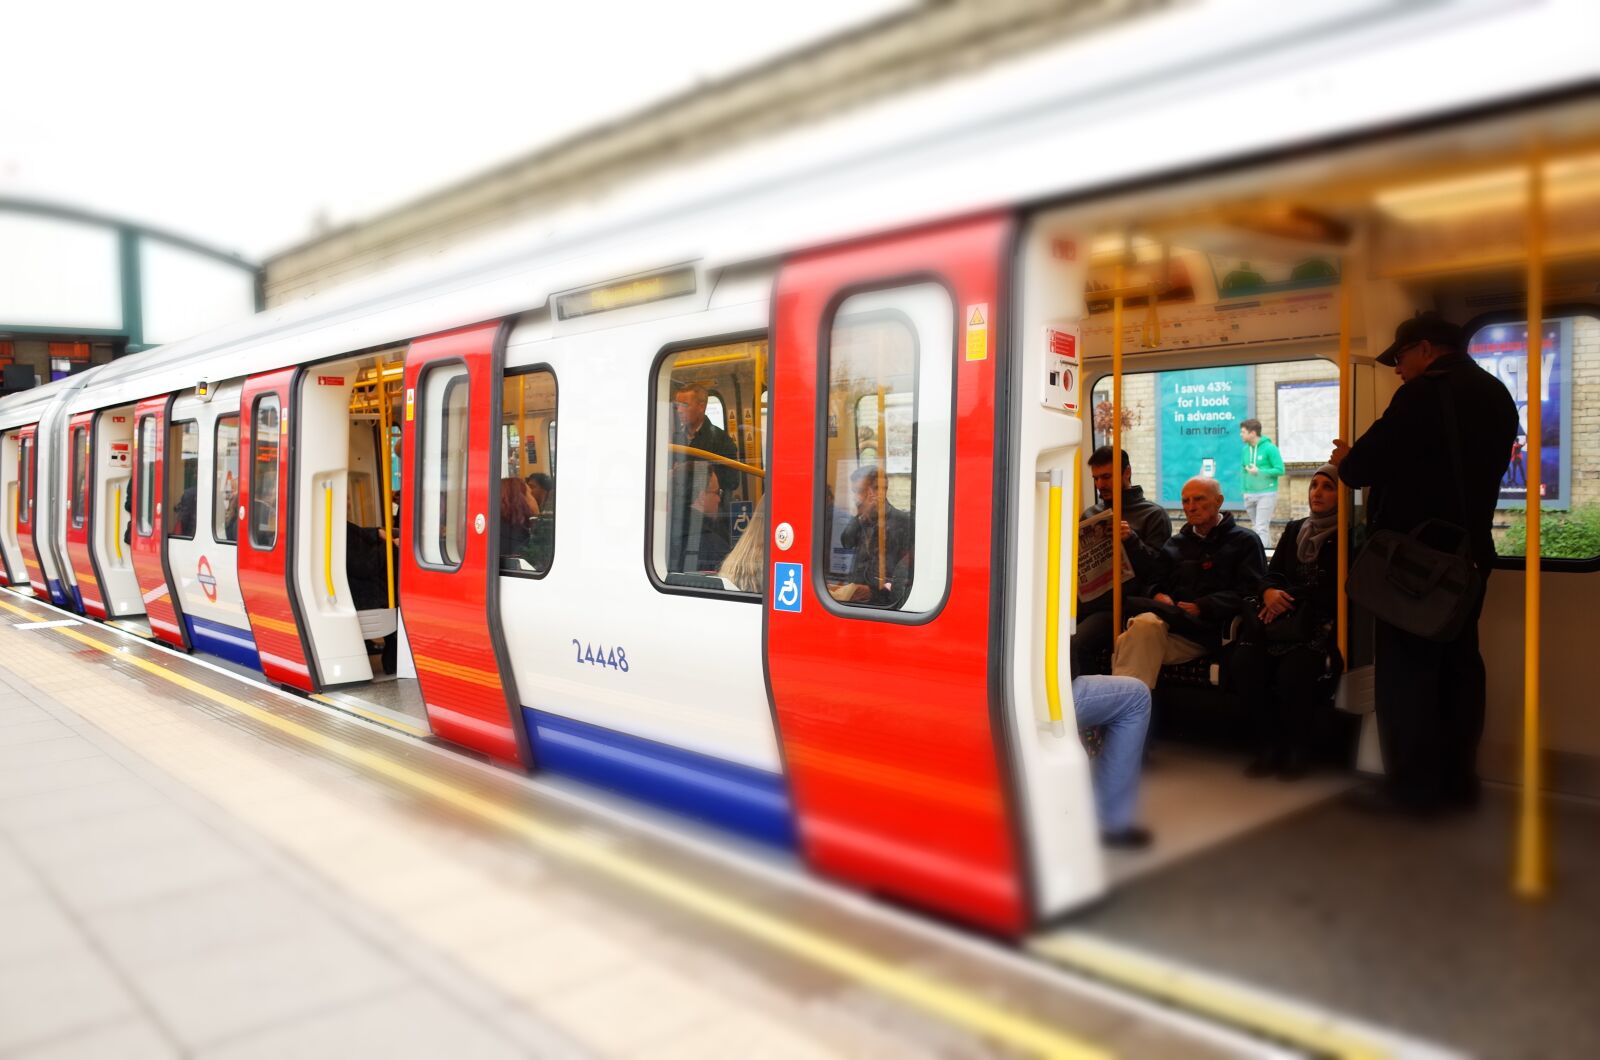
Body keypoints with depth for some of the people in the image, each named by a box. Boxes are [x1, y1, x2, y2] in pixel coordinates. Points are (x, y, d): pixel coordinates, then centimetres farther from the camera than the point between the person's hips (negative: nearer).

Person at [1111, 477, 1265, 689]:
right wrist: (1159, 595, -1)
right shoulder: (1176, 543, 28)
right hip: (1173, 620, 5)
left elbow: (1250, 592, -2)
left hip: (1209, 629, -4)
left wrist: (1201, 607, -12)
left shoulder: (1245, 541, 12)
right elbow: (1155, 579, 24)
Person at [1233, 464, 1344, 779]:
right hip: (1280, 619, 5)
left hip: (1321, 624, -5)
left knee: (1293, 671, -33)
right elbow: (1272, 573, 17)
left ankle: (1296, 753, -10)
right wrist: (1270, 593, -6)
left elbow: (1337, 592, -6)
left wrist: (1291, 600, -8)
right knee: (1245, 662, -24)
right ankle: (1268, 748, -11)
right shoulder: (1294, 530, 22)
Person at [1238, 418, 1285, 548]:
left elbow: (1280, 470, -10)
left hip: (1266, 494, -6)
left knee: (1262, 528, -10)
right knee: (1256, 527, 12)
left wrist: (1259, 471, -17)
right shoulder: (1246, 449, 8)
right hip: (1250, 495, 6)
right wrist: (1245, 490, 9)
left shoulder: (1269, 448, -9)